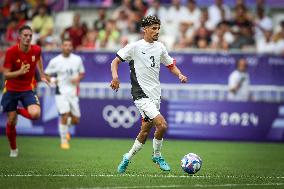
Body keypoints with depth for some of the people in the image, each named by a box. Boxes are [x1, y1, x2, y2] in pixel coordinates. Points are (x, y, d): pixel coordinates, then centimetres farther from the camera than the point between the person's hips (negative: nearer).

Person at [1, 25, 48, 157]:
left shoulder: (36, 50, -9)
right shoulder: (11, 52, -18)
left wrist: (42, 75, 19)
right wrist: (20, 72, -35)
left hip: (28, 89, 2)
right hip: (11, 90, -2)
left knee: (35, 114, -23)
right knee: (11, 121, 2)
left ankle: (19, 111, 11)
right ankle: (13, 149, 26)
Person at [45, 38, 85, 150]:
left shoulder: (77, 59, 3)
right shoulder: (55, 61, -5)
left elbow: (82, 73, 15)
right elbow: (46, 75, 5)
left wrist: (78, 79, -6)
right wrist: (53, 80, -16)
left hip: (73, 92, 3)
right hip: (61, 92, -3)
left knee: (75, 120, 5)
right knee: (64, 115, -18)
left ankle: (66, 125, 41)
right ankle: (64, 140, -1)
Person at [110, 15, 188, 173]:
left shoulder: (160, 47, 10)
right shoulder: (135, 47, -6)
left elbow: (171, 65, 22)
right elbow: (116, 61, -3)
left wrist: (180, 75, 2)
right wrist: (115, 76, -21)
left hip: (155, 95, 7)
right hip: (141, 94, -6)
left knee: (145, 132, 10)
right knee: (162, 125, -19)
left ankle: (128, 158, 29)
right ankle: (157, 155, 4)